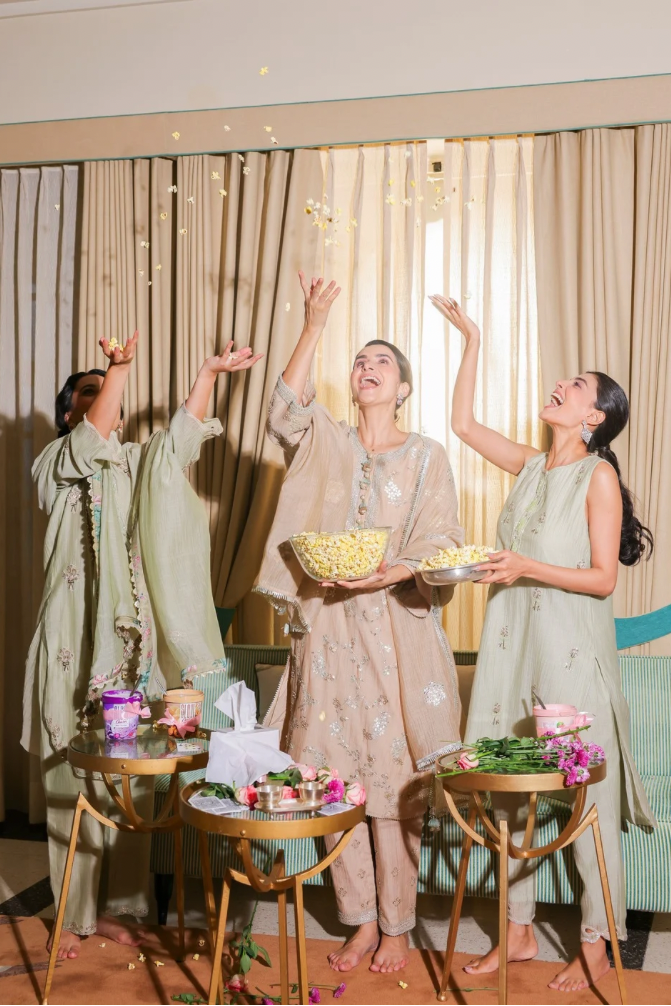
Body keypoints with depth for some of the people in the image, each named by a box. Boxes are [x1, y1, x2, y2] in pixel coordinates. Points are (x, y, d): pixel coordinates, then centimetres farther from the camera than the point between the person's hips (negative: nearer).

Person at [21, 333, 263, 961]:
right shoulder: (56, 464, 3)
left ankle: (113, 908, 18)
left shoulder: (138, 465, 17)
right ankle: (73, 915, 13)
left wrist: (209, 373, -11)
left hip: (133, 638, 4)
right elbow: (92, 443, -17)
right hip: (77, 642, -4)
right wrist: (120, 367, -28)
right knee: (74, 779, 0)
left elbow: (181, 439, 0)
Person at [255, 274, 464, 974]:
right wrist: (314, 326, -14)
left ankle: (397, 927, 16)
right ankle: (361, 923, 20)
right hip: (328, 633, 3)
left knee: (394, 786, 0)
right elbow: (285, 411, -8)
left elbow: (440, 546, -1)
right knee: (334, 780, 5)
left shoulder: (426, 456, 6)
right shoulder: (328, 445, 12)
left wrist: (393, 571, -20)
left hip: (397, 634, -2)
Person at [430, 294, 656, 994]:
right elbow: (464, 424, 17)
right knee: (508, 790, 9)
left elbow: (603, 577, -10)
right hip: (512, 645, 6)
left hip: (571, 652, -6)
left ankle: (595, 948, 13)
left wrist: (527, 567, -22)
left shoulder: (599, 475, -6)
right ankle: (518, 932, 22)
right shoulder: (531, 466, 11)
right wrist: (471, 341, 17)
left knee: (586, 796, 1)